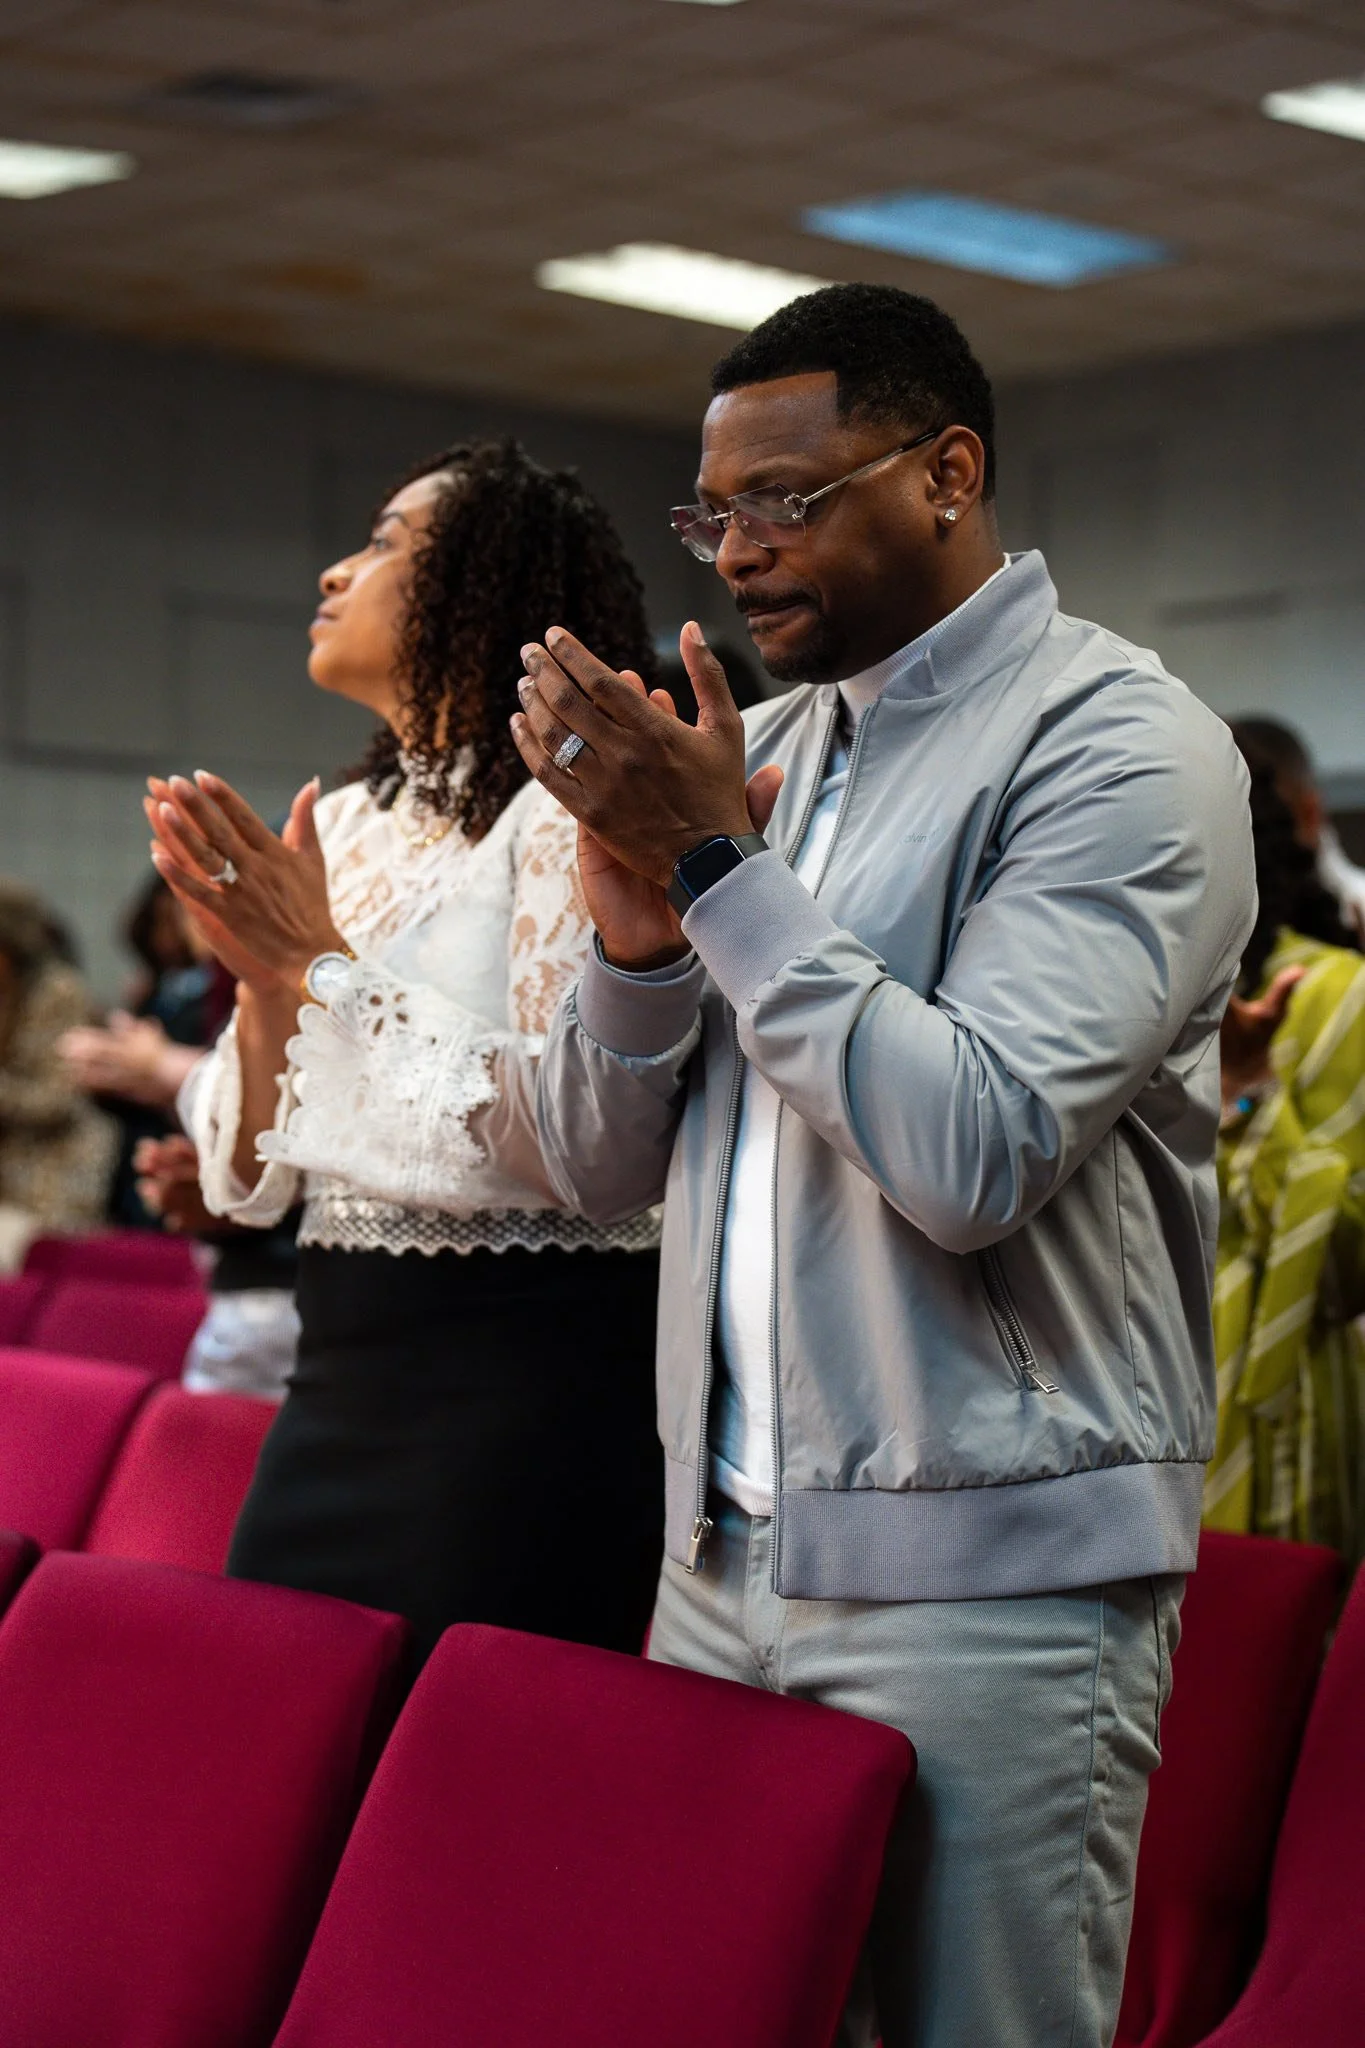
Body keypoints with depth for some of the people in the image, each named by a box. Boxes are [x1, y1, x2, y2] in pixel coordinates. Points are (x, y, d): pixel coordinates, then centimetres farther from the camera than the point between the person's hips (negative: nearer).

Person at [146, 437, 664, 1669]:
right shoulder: (342, 826, 12)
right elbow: (252, 1181, 11)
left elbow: (562, 1135, -21)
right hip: (341, 1372, 7)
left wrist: (324, 964, -15)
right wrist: (263, 977, -6)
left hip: (527, 1383, -7)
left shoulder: (563, 813, -8)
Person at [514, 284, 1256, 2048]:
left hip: (987, 1583, -6)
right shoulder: (762, 746, 13)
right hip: (724, 1553, 7)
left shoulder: (1117, 745, -8)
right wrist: (638, 923, -7)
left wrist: (719, 863, -17)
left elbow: (978, 1155, -22)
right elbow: (600, 1168, 12)